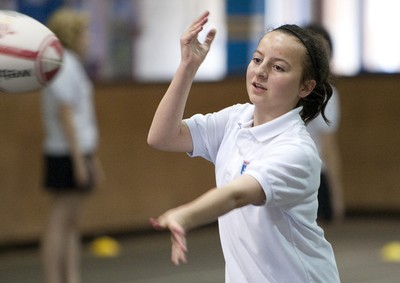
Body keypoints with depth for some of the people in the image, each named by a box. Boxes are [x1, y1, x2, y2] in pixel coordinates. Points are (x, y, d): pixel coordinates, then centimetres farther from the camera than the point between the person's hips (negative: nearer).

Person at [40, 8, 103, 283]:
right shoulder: (63, 66, -14)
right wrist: (79, 160, -20)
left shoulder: (73, 65, 16)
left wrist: (93, 157, 22)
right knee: (60, 221, -8)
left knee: (72, 222, 10)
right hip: (67, 154, -10)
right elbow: (65, 114, -19)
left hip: (80, 152, 10)